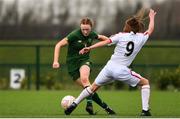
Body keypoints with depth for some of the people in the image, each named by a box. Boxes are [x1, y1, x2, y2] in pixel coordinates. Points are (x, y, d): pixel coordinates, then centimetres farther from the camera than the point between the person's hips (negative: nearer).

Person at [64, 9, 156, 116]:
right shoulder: (141, 38, 2)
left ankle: (74, 104, 23)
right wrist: (152, 17, 39)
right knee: (145, 82, 16)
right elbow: (150, 30, 21)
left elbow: (105, 42, -7)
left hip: (110, 67, 2)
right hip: (122, 70, -2)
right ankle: (145, 110, 3)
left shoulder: (121, 36, 0)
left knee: (94, 87, 21)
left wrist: (89, 48, -5)